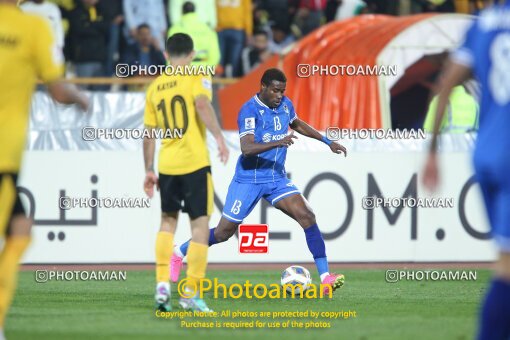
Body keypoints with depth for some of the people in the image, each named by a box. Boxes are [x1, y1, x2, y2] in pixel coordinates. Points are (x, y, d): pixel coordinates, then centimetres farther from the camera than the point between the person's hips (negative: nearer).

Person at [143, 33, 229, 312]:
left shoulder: (155, 86, 13)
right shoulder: (196, 77, 0)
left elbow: (149, 132, 14)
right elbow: (202, 105, -21)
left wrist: (148, 170, 20)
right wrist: (219, 138, -24)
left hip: (166, 165, 4)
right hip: (195, 163, -4)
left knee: (167, 222, 19)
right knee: (200, 224, 2)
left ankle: (162, 282, 4)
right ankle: (191, 293, -2)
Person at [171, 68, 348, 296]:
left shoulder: (285, 105, 3)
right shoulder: (250, 110, -19)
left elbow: (298, 124, 27)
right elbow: (247, 148, -31)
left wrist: (327, 142, 27)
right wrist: (278, 143, -43)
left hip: (277, 178, 5)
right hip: (249, 178, -5)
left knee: (307, 217, -16)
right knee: (224, 232, 3)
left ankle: (325, 278, -18)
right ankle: (179, 253, 30)